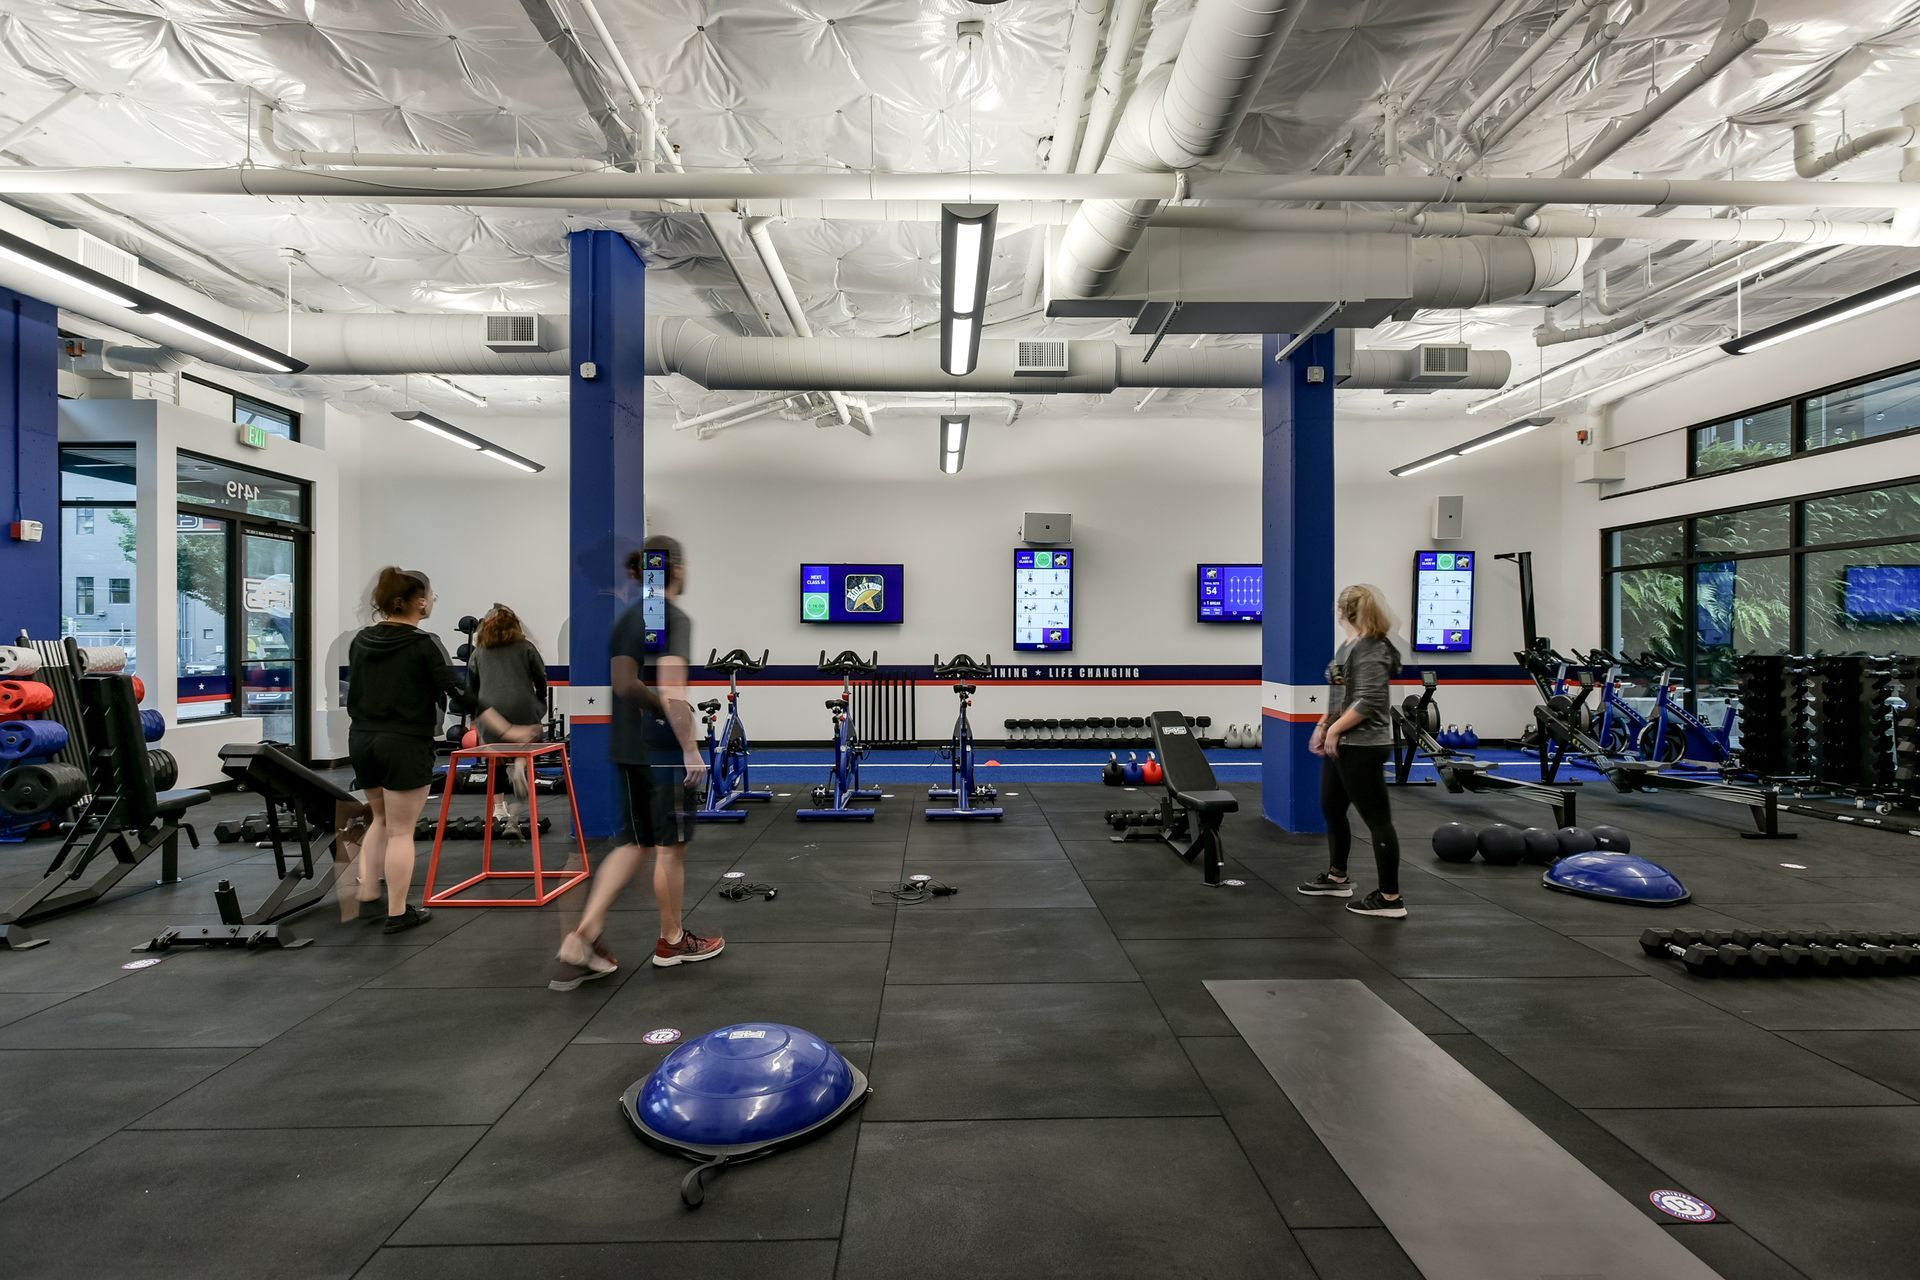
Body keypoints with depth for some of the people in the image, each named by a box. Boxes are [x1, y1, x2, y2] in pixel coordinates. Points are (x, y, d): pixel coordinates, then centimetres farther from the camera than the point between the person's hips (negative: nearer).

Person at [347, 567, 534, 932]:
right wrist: (507, 730, -14)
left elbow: (351, 696, 14)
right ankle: (398, 913, 11)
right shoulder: (424, 644, -12)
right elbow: (461, 693, -16)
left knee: (381, 819, 23)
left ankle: (368, 900, 25)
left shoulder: (361, 640, 7)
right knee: (401, 830, 3)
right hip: (405, 744, -6)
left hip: (362, 739, 6)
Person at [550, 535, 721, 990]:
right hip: (663, 749, -7)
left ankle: (583, 936, 7)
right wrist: (691, 748, -19)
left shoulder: (627, 618, 10)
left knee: (633, 844, 16)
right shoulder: (674, 619, -13)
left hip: (626, 747, 7)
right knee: (671, 846, 8)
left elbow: (624, 683, 7)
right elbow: (671, 690, -22)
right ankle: (671, 940, 24)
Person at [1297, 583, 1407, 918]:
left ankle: (1390, 898, 4)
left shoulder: (1372, 649, -16)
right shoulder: (1349, 646, 13)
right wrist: (1322, 725, 11)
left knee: (1376, 819, -4)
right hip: (1341, 745, 11)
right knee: (1331, 809, 19)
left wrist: (1335, 730, -19)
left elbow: (1368, 701, -23)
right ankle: (1337, 877, 35)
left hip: (1362, 748, -11)